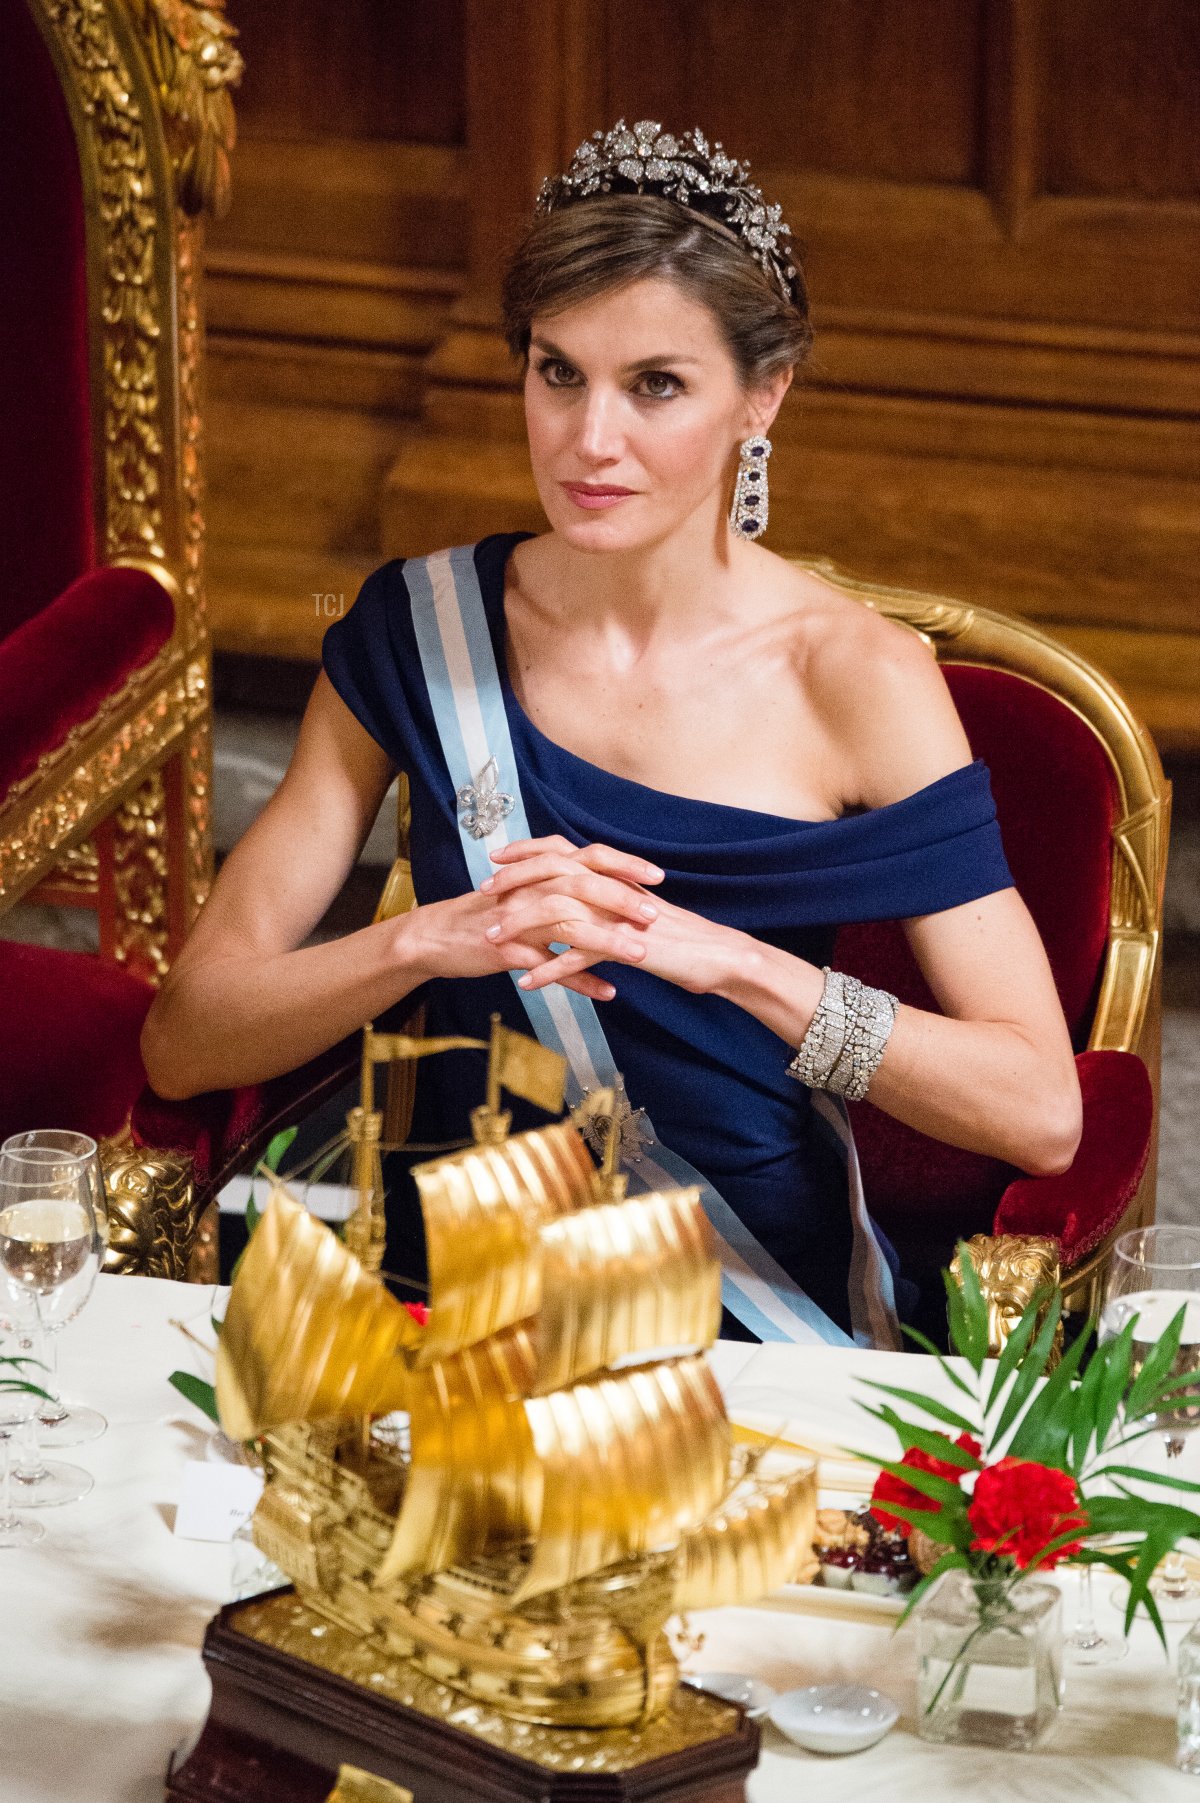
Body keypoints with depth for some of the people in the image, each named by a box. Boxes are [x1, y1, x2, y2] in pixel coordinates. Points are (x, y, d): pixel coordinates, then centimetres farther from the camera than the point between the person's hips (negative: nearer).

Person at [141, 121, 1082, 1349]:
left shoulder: (854, 677, -6)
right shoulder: (418, 631, 1)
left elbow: (1041, 1111, -13)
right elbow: (183, 1042, -2)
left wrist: (729, 960, -24)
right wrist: (434, 938, -21)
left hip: (762, 1297, -2)